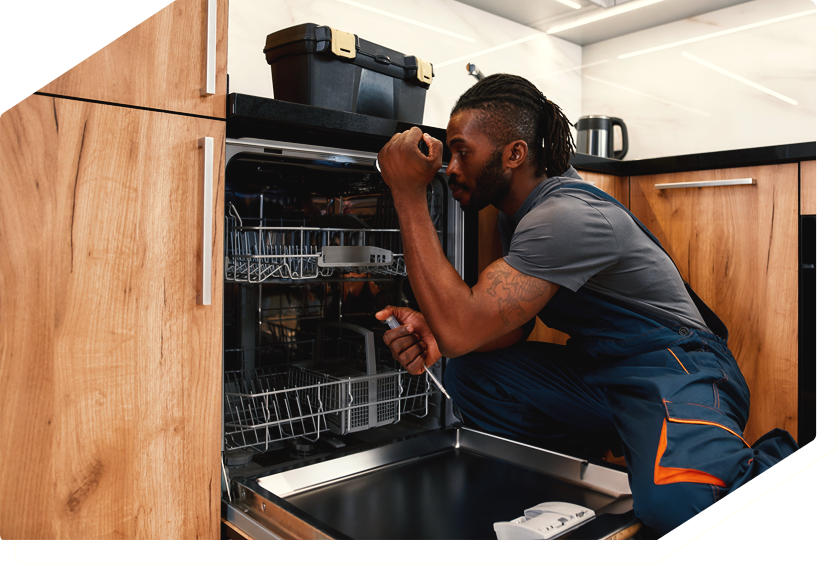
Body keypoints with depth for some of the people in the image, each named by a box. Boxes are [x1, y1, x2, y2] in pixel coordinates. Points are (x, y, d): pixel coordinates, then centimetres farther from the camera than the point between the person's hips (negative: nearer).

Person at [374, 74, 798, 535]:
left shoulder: (566, 217, -26)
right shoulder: (518, 212, 6)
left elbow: (463, 331, -32)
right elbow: (509, 324, 6)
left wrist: (409, 195, -28)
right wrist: (437, 334, -16)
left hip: (672, 368, -8)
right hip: (598, 372, 8)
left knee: (675, 501, -36)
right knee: (468, 374, -9)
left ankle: (770, 463, -2)